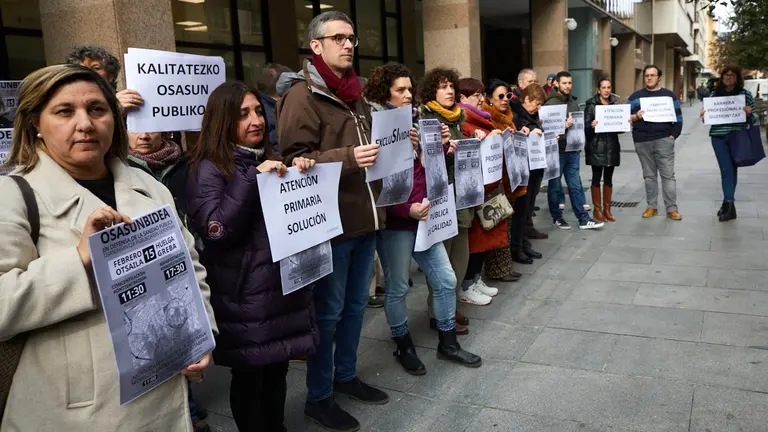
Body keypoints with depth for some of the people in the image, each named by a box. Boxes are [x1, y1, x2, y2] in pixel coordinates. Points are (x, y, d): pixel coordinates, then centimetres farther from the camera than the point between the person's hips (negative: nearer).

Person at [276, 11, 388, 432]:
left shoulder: (353, 93, 17)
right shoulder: (302, 95, -10)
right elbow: (296, 160, -18)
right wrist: (348, 158, -28)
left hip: (363, 216, 8)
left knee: (355, 304, 17)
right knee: (329, 310, 2)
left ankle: (346, 375, 34)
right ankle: (318, 397, 18)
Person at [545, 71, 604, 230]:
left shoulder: (573, 103, 12)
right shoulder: (550, 103, -9)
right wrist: (562, 126, -27)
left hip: (573, 151, 6)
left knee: (575, 186, 8)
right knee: (555, 186, 7)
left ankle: (583, 219, 11)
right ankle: (557, 217, 19)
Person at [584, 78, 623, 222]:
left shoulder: (615, 104, 11)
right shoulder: (591, 105, -3)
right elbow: (586, 127, -8)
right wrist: (592, 126, -29)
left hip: (612, 147, 4)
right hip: (596, 147, -4)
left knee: (608, 179, 9)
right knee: (597, 178, 1)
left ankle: (607, 209, 17)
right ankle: (597, 209, 10)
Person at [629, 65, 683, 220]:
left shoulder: (669, 95, 8)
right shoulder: (635, 96, 10)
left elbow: (678, 117, 6)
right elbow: (626, 117, 6)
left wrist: (673, 135, -4)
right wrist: (636, 117, -15)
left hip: (664, 140, -1)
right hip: (642, 142, 1)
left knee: (668, 174, -3)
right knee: (649, 175, 7)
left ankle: (672, 209, 0)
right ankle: (652, 206, 15)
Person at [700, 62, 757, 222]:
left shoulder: (746, 94, 1)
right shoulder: (714, 94, 6)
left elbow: (754, 118, 3)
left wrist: (749, 113, -18)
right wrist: (704, 116, -8)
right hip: (718, 137, 1)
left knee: (732, 169, 7)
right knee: (726, 170, -5)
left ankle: (728, 203, 16)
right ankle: (729, 204, -6)